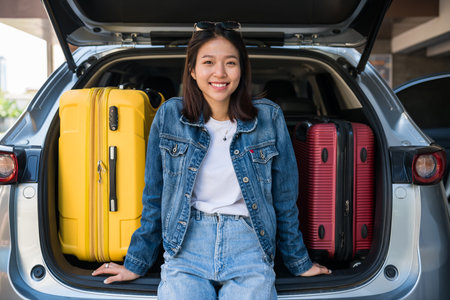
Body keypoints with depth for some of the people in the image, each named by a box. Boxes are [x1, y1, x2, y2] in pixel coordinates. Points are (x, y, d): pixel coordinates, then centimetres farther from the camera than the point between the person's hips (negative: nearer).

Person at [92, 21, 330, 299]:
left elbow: (285, 199, 9)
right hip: (186, 244, 0)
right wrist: (136, 263, 14)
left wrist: (299, 262, 16)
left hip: (249, 245, 1)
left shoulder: (269, 117, 0)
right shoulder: (170, 115, 1)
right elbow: (154, 197, 10)